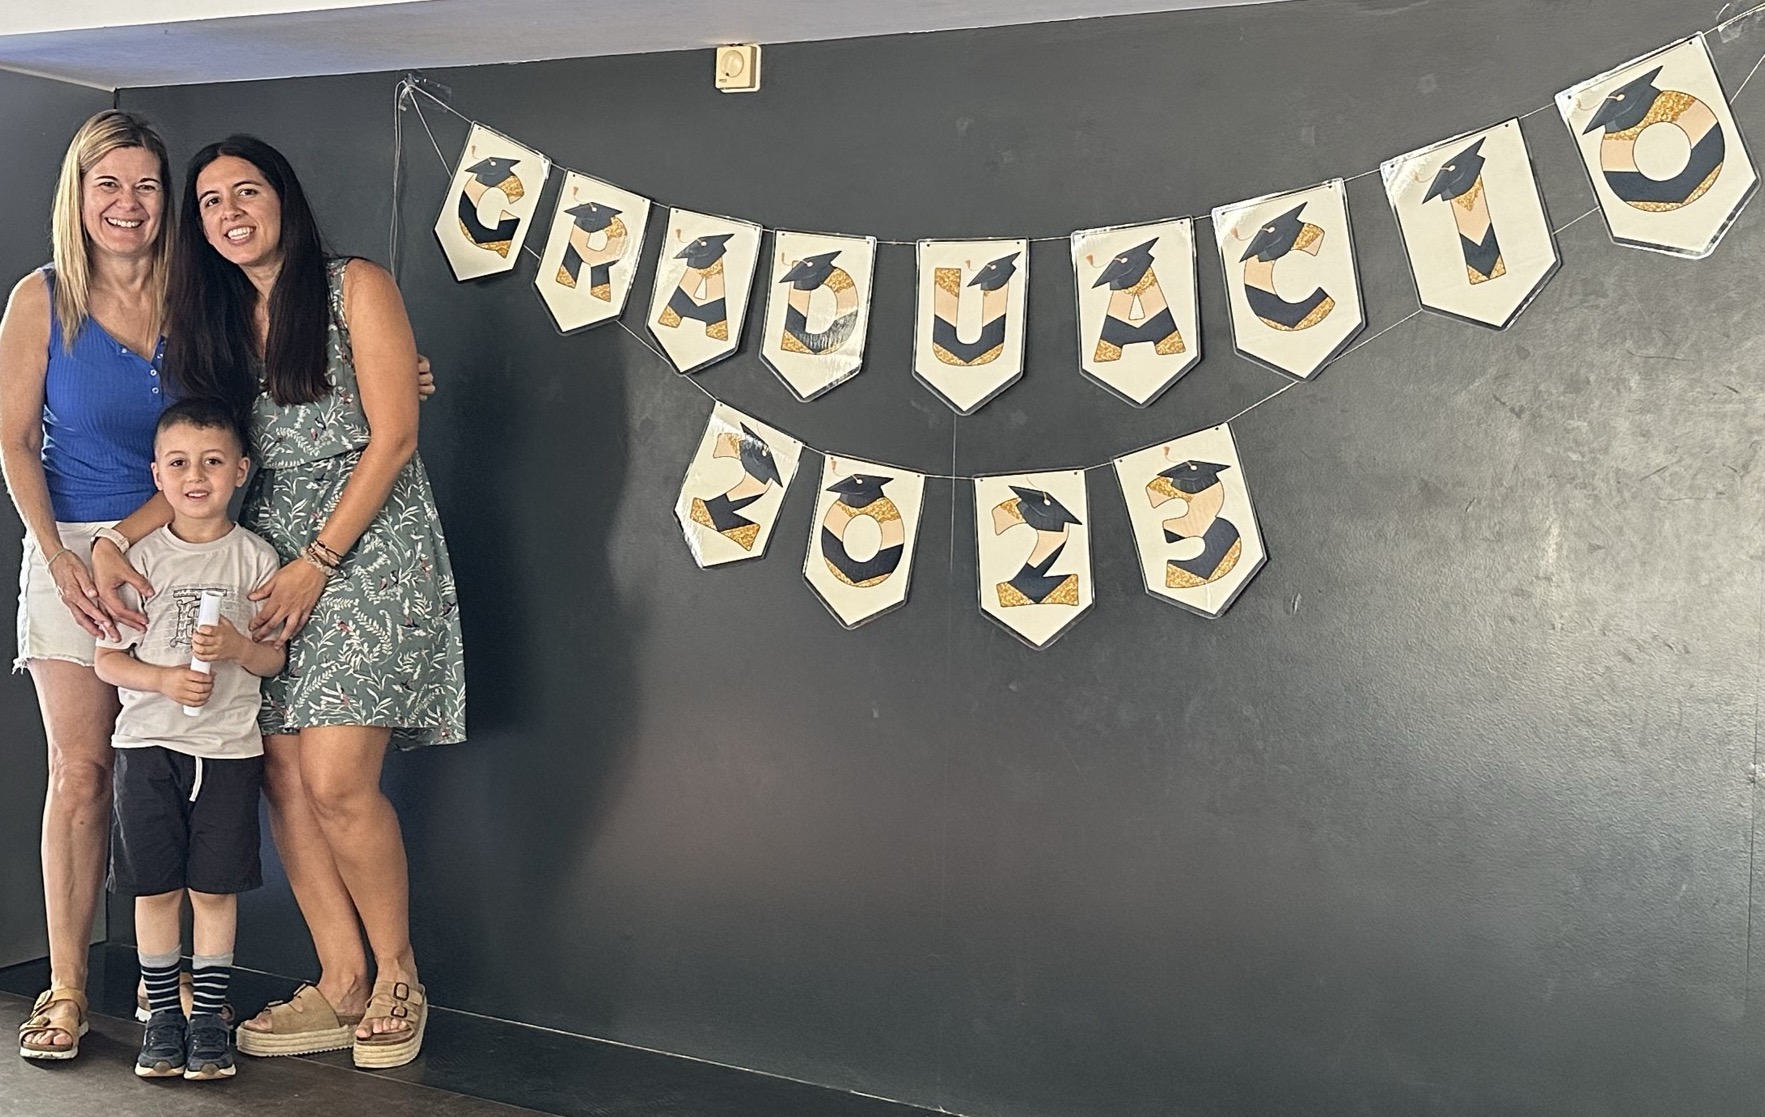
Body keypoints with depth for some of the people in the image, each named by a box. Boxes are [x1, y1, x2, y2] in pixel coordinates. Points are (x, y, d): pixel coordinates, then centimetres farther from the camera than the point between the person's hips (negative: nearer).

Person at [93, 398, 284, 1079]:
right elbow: (107, 658, 3)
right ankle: (161, 1015, 20)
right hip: (148, 743, 1)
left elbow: (277, 658, 4)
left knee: (215, 888, 4)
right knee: (155, 888, 5)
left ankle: (208, 1016, 16)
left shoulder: (254, 558, 1)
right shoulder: (141, 558, 2)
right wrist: (164, 678, -15)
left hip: (228, 747, -1)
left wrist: (239, 648, -16)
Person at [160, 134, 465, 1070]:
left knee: (334, 781, -14)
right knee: (282, 776, -1)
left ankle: (397, 978, 5)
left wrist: (317, 562, -11)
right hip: (265, 555, 6)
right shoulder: (213, 318, 16)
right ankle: (341, 987, 10)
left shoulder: (356, 288, -2)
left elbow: (394, 437, -8)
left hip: (368, 547, -6)